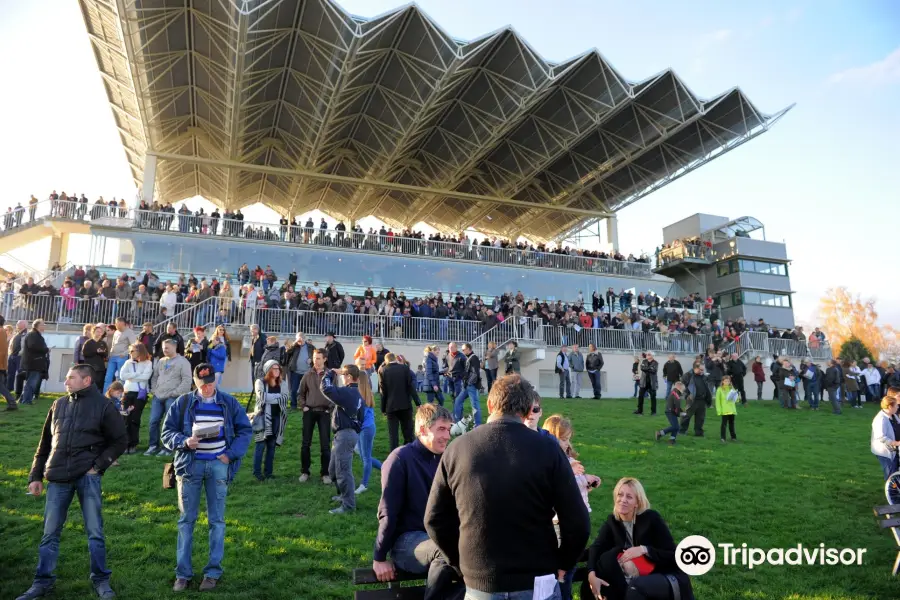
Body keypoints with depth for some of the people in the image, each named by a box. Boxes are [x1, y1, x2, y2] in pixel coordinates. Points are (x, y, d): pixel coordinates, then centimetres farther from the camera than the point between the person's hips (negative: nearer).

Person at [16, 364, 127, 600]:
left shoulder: (103, 406, -2)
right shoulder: (59, 405, 11)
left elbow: (120, 440, 0)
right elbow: (45, 443, 16)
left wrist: (99, 466, -7)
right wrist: (36, 476, 13)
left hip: (88, 477, -4)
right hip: (58, 478, 4)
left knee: (95, 532, 1)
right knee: (50, 533, 10)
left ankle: (100, 580, 14)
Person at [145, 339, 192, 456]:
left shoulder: (183, 362, -6)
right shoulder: (160, 361, 15)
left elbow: (187, 380, -11)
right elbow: (154, 377, 23)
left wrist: (175, 393, -14)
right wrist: (154, 389, 8)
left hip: (172, 398, -6)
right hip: (158, 397, 6)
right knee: (153, 421, 6)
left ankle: (168, 448, 4)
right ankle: (154, 446, 18)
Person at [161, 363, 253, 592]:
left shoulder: (228, 403, 2)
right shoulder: (183, 403, 1)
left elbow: (245, 430, 6)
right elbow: (167, 431, 3)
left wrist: (231, 454, -7)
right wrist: (184, 441, -17)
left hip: (218, 465, 0)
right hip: (190, 464, 0)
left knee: (216, 520, 6)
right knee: (186, 519, 6)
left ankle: (213, 572, 15)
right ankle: (183, 573, 17)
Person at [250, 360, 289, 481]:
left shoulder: (279, 384, 14)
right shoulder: (260, 382, -4)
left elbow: (284, 398, 12)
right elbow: (263, 397, -16)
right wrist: (278, 397, -8)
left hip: (276, 417, 5)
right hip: (263, 417, -5)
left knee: (272, 445, 7)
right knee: (261, 445, -5)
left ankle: (268, 472, 13)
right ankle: (257, 472, 4)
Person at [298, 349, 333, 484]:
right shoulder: (308, 374, 3)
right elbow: (301, 392, 13)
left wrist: (330, 408, -6)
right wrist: (303, 406, 2)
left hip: (324, 412, -2)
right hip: (309, 412, 2)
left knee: (325, 444, 1)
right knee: (305, 443, 6)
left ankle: (325, 473, 10)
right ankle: (305, 472, 17)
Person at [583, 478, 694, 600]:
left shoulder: (651, 518, -16)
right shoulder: (612, 521, -2)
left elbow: (673, 555, -16)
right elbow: (596, 548, -16)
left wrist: (644, 549, -29)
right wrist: (591, 574, -34)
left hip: (667, 577, -5)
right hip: (637, 577, 6)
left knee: (635, 587, -34)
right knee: (605, 558, -17)